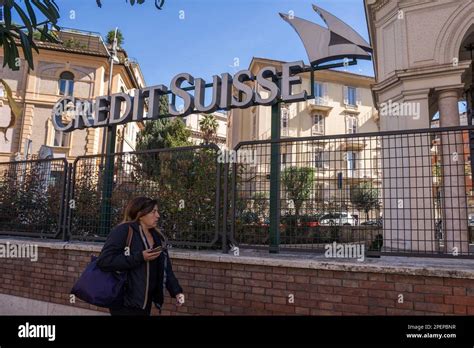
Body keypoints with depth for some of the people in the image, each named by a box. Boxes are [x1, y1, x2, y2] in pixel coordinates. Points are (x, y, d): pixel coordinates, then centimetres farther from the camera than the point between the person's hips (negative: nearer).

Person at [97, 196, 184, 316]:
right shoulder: (123, 231, -14)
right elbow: (104, 261, -23)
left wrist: (176, 291, -1)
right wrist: (140, 257, -25)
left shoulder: (157, 237, 7)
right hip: (125, 302, -7)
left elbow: (166, 268, 10)